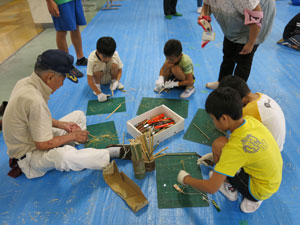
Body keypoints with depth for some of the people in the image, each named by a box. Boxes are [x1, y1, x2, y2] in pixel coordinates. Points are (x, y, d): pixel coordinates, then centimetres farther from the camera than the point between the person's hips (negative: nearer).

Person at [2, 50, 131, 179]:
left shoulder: (26, 82, -6)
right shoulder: (35, 101, -35)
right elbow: (43, 145, -28)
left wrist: (61, 124, 0)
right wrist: (73, 136, -16)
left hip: (32, 139, 9)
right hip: (28, 155, -9)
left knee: (79, 115, 11)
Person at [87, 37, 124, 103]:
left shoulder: (115, 55, -24)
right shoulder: (92, 59, -32)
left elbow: (119, 70, -11)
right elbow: (89, 80, -31)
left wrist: (116, 81, -29)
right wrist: (99, 93, -39)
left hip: (109, 76, 3)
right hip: (98, 77, -2)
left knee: (114, 63, -29)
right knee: (100, 65, -35)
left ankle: (113, 81, -1)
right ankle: (97, 85, -9)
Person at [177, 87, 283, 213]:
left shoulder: (235, 147, -33)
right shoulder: (250, 120, -13)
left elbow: (211, 188, -27)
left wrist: (186, 179, -10)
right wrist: (216, 155, 13)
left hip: (261, 190, -7)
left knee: (218, 144, -18)